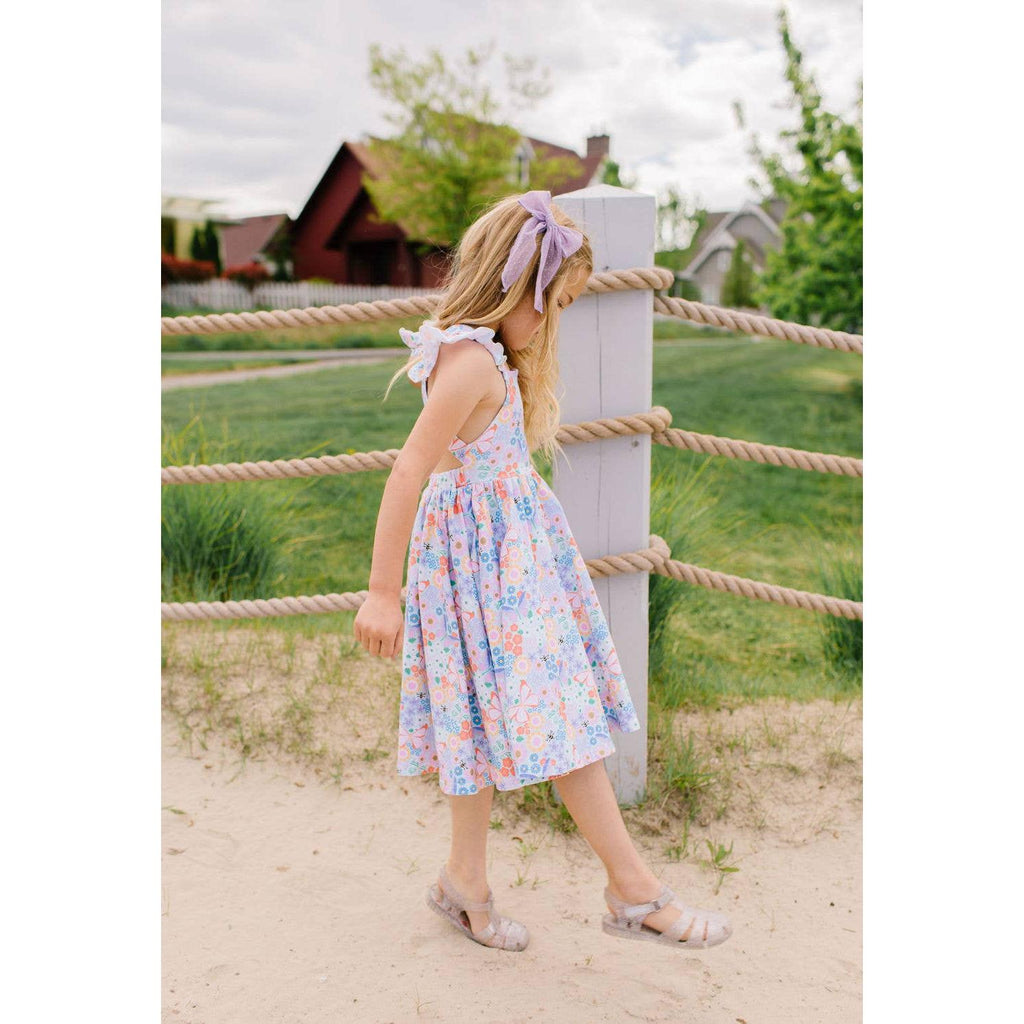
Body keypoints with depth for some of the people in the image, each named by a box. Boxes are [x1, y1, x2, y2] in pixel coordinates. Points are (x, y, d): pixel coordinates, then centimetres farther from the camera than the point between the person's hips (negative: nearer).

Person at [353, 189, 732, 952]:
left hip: (504, 556, 10)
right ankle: (634, 891, 9)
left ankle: (466, 879, 30)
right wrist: (383, 591, -22)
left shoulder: (480, 353, 10)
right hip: (493, 559, -10)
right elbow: (411, 470, -24)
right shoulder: (474, 360, -21)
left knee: (493, 718, 16)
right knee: (559, 716, -3)